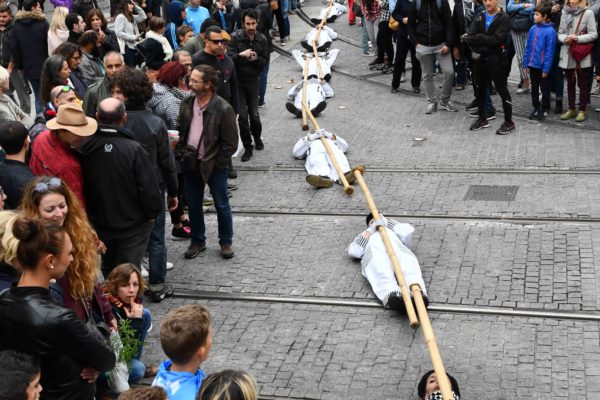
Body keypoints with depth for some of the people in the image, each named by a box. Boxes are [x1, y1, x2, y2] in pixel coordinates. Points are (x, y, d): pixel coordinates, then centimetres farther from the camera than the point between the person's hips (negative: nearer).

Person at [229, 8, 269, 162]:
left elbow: (265, 61, 4)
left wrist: (256, 58, -17)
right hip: (237, 81, -2)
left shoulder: (262, 39, -3)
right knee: (242, 116, -2)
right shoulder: (235, 38, -12)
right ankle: (248, 147, 12)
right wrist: (241, 55, -34)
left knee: (254, 115, 4)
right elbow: (229, 58, -16)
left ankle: (257, 138, 35)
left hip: (253, 80, 2)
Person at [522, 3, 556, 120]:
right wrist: (526, 64, 6)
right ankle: (536, 108, 29)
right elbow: (527, 47, 7)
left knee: (545, 89, 10)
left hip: (543, 66, -5)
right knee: (534, 88, 16)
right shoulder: (533, 29, 1)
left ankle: (544, 109, 22)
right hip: (532, 65, 5)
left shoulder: (550, 31, -16)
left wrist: (546, 69, -14)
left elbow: (550, 52, -15)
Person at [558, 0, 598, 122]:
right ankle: (571, 109, 23)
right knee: (570, 83, 13)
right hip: (567, 54, 5)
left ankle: (582, 110, 13)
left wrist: (577, 38, -18)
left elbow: (593, 34, -8)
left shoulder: (588, 13, -8)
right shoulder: (565, 12, 8)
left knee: (583, 84, 4)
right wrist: (565, 39, -10)